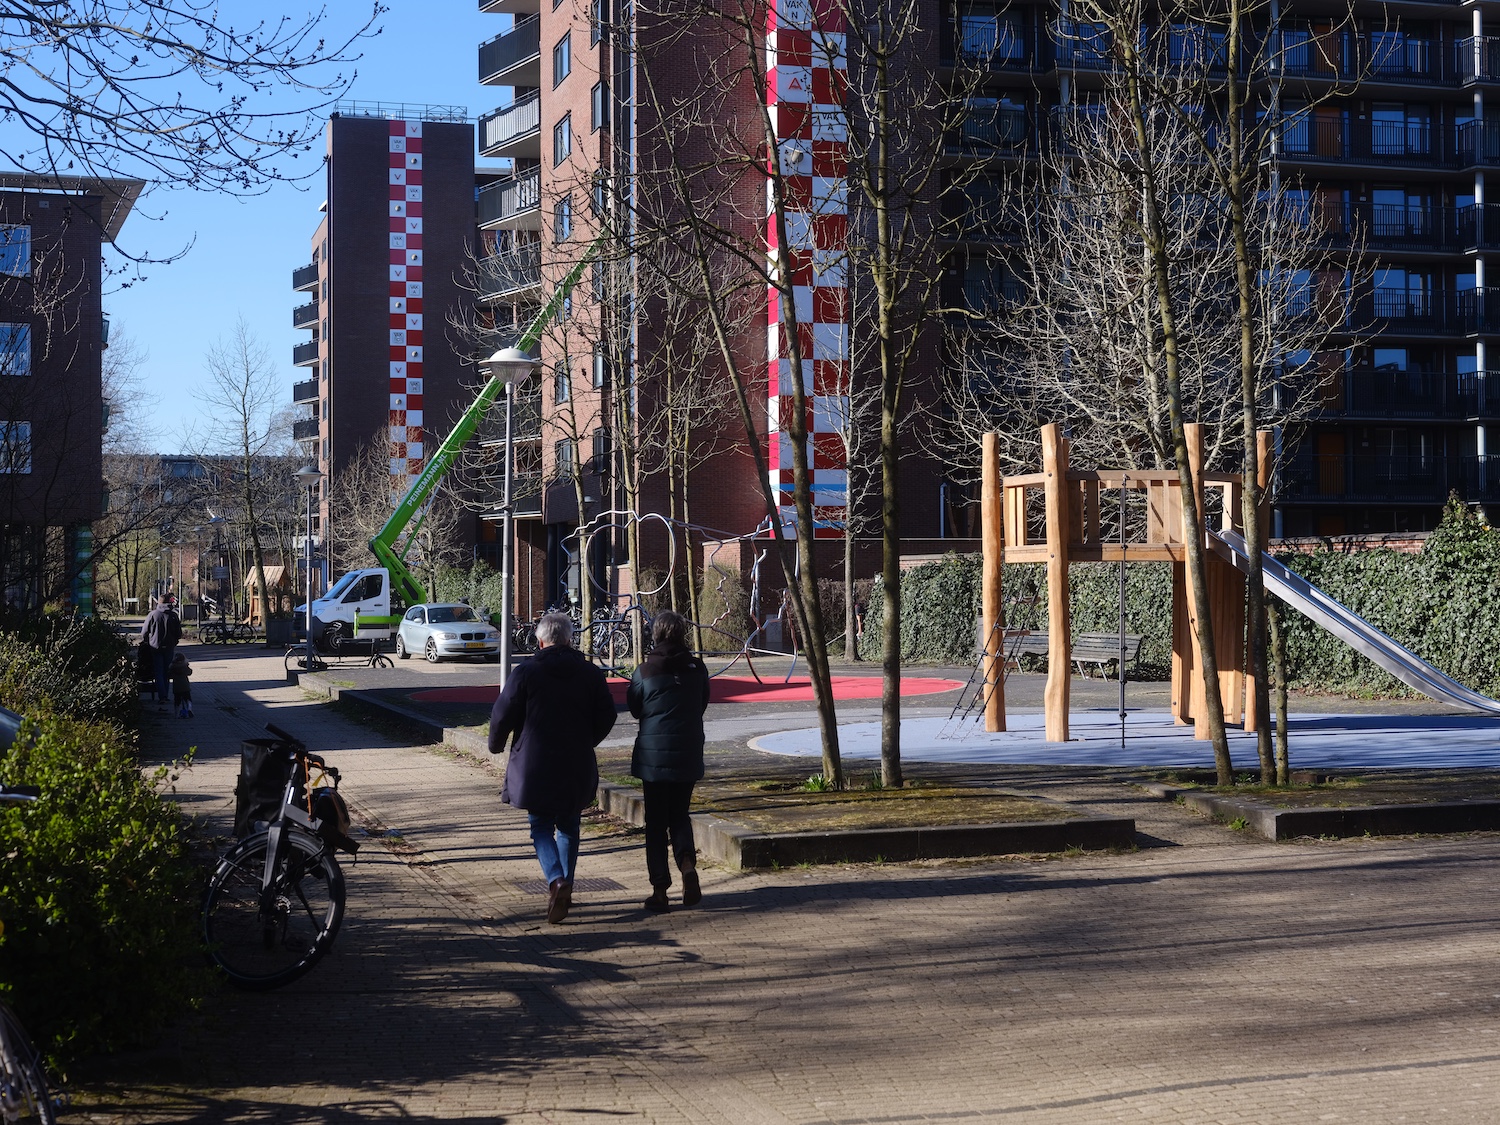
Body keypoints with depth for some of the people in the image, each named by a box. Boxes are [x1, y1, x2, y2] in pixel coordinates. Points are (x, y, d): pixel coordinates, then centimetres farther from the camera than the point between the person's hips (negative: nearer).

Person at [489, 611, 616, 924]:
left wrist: (496, 745, 13)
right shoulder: (591, 674, 2)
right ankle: (565, 889, 19)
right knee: (569, 827, 17)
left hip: (535, 766, -3)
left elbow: (502, 715, -6)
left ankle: (557, 881, -18)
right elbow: (607, 716, 7)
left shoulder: (526, 673, -7)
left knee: (541, 829, 4)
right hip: (577, 768, 3)